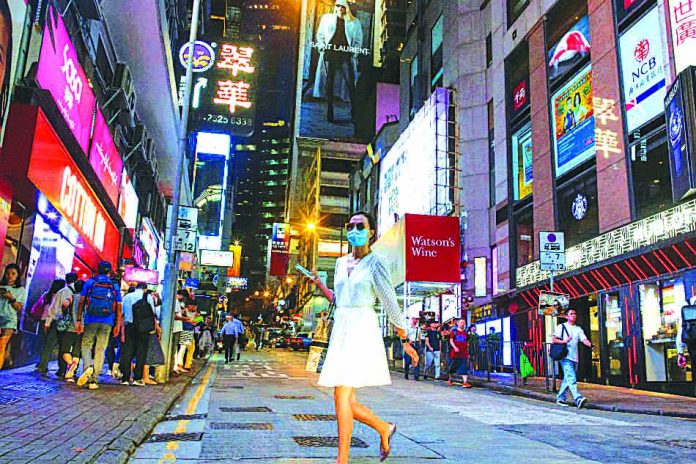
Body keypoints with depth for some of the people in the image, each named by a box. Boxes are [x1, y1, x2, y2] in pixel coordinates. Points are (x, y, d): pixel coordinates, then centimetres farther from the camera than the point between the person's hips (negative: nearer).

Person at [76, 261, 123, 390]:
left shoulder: (89, 283, 5)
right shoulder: (115, 286, 8)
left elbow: (82, 302, 1)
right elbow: (118, 307, 4)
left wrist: (79, 320, 4)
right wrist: (118, 324, 8)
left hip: (91, 321, -1)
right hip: (107, 323, 1)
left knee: (86, 346, 11)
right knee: (100, 350, 5)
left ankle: (88, 367, -18)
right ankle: (94, 380, 3)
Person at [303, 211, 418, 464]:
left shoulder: (375, 262, -4)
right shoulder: (341, 262, 15)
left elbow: (390, 303, -4)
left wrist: (405, 341, -2)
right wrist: (319, 284, 17)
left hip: (362, 330, -7)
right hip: (340, 330, 7)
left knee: (342, 395, -13)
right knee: (345, 400, 7)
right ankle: (384, 428, 31)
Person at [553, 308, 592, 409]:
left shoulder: (578, 329, 17)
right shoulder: (561, 327, 4)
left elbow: (584, 340, 2)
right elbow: (554, 340, -3)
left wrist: (591, 345, -20)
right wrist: (564, 341, -20)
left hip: (574, 358, 6)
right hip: (565, 356, -6)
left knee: (567, 379, 11)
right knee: (572, 379, -17)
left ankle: (560, 398, 22)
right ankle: (578, 399, -27)